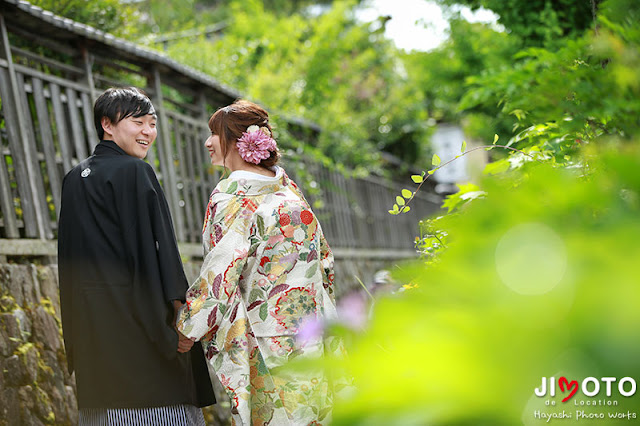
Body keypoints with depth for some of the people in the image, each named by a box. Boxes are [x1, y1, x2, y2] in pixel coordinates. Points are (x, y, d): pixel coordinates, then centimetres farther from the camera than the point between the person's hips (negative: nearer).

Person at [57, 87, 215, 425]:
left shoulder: (74, 179, 14)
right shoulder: (135, 172, -9)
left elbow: (69, 255, 16)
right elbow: (157, 244, -15)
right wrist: (178, 310, -12)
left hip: (88, 318, 8)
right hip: (135, 314, -7)